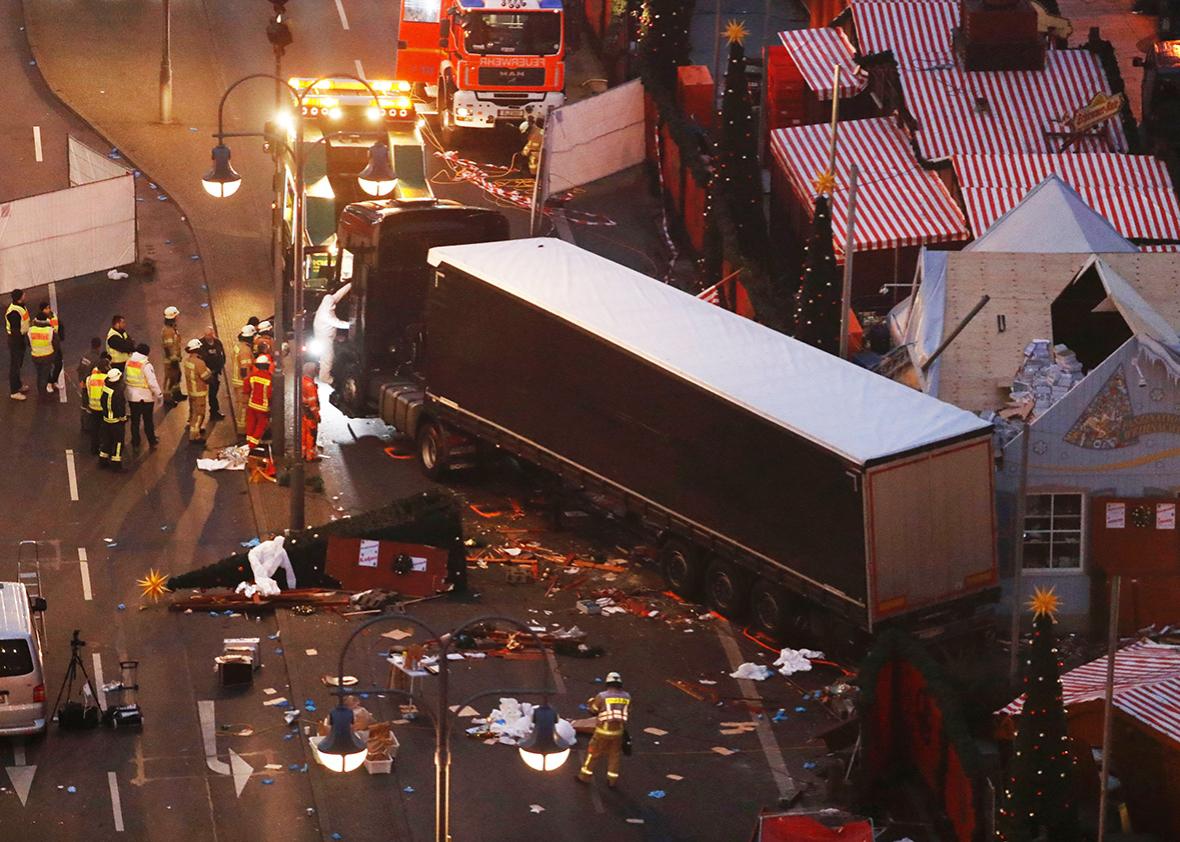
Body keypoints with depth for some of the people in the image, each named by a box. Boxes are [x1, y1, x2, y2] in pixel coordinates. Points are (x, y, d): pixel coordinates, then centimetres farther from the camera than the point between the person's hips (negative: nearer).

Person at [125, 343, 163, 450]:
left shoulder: (129, 362, -2)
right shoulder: (146, 365, -20)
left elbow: (124, 378, 9)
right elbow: (152, 382, -20)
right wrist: (159, 395, -9)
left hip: (132, 396, 4)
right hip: (146, 397, -4)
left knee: (135, 421, 13)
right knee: (148, 420, 11)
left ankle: (135, 444, 17)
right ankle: (152, 442, 23)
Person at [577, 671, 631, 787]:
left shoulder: (602, 696, -12)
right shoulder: (626, 697, -1)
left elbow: (593, 710, 2)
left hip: (603, 731, -3)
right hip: (618, 732, 3)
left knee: (593, 753, 13)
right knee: (614, 756, 19)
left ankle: (585, 776, 22)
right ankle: (612, 780, 21)